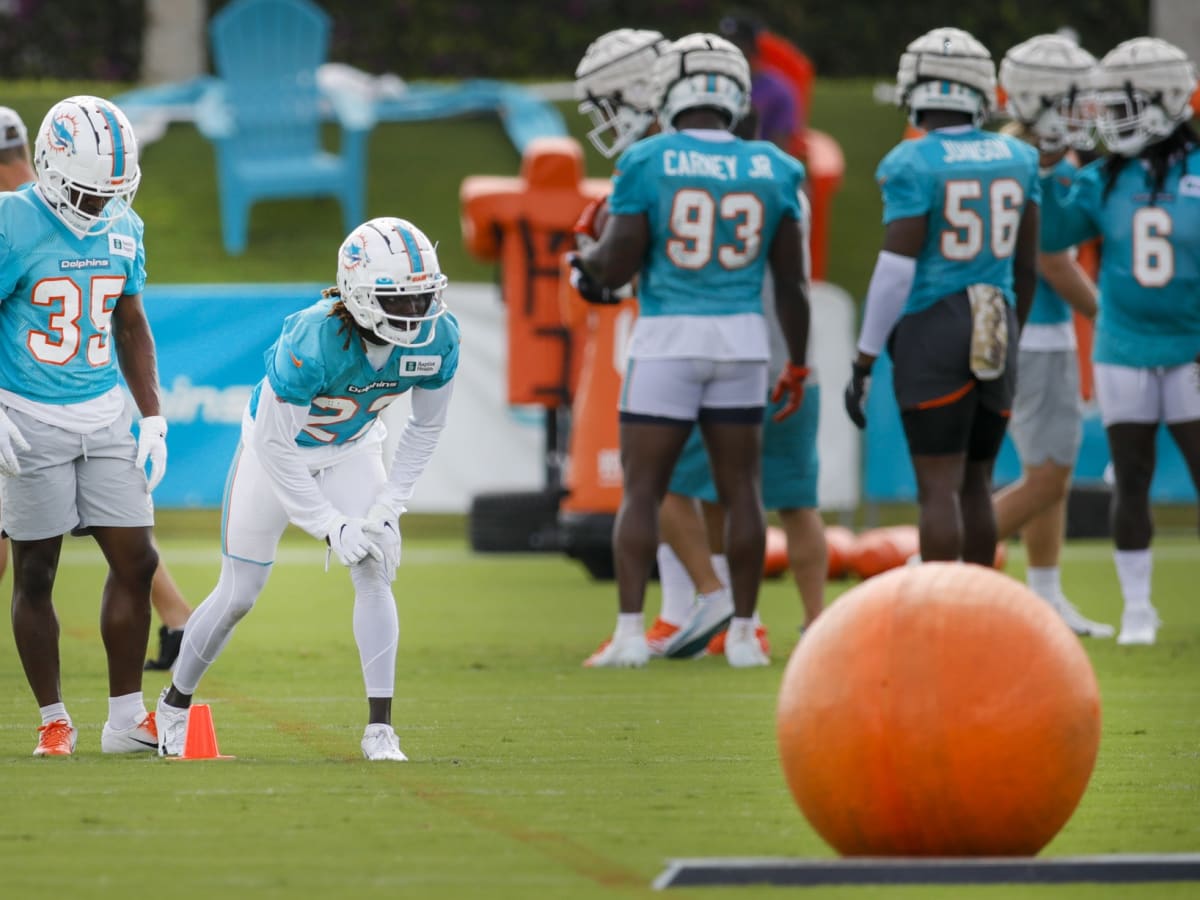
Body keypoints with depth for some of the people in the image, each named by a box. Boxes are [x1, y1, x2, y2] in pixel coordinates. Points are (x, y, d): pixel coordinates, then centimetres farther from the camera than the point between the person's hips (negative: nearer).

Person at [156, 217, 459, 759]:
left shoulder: (437, 339, -25)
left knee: (375, 572, -15)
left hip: (351, 449, 4)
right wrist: (330, 527, -26)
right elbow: (275, 446, -29)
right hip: (277, 448, -4)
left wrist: (387, 507, -14)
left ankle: (380, 729, -12)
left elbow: (425, 429, -6)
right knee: (239, 594, 5)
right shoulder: (314, 341, -40)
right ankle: (174, 705, 29)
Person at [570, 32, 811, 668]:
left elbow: (618, 263, -8)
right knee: (740, 489, 9)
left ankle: (630, 632, -3)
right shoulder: (770, 169, 2)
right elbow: (790, 282, 6)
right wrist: (797, 365, 15)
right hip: (742, 338, 3)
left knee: (641, 490, 3)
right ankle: (743, 634, 10)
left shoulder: (648, 163, -7)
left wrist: (586, 264, 15)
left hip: (667, 336, -2)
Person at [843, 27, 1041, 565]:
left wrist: (863, 364, -7)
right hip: (997, 327, 5)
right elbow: (1026, 267, 14)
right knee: (975, 482, 14)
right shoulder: (1016, 159, 7)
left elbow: (896, 271, -13)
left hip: (932, 331, -5)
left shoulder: (913, 165, -10)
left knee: (938, 486, -5)